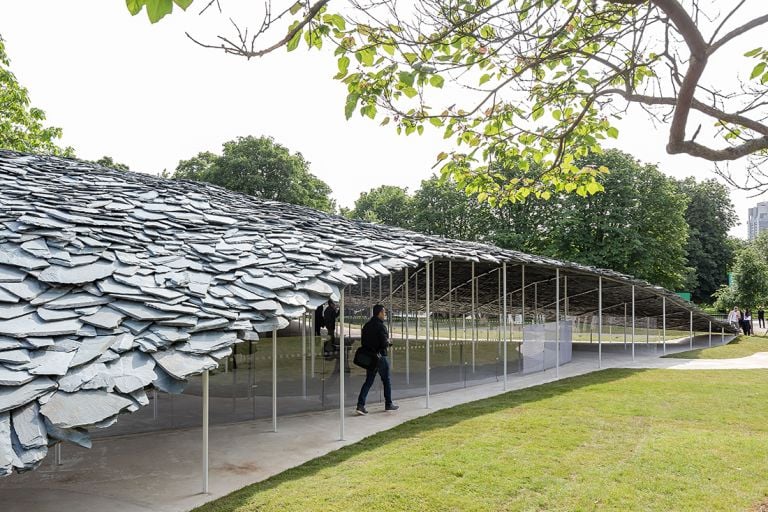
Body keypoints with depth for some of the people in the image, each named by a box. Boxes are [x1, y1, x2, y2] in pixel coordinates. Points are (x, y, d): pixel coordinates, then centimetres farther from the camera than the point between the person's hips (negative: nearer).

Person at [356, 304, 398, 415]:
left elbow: (362, 341, 12)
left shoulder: (367, 325, 8)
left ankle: (360, 405, -6)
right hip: (380, 357, -6)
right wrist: (388, 343, -1)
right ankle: (388, 404, 21)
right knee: (386, 381, 10)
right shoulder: (381, 326, -16)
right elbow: (384, 343, -21)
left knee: (368, 381, 6)